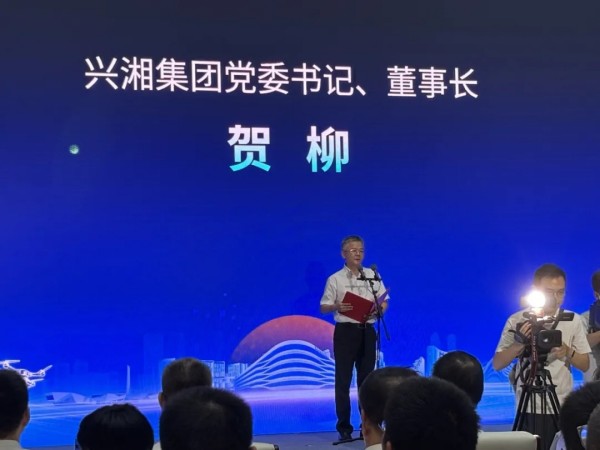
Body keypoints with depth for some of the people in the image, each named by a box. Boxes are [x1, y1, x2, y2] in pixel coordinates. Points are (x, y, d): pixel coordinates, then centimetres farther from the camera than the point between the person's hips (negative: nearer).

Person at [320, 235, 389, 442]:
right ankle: (344, 427, 7)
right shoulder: (335, 279, -2)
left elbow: (384, 301, 12)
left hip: (367, 331, 3)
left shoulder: (373, 276, 7)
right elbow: (323, 308, -1)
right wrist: (337, 307, -22)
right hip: (345, 331, -3)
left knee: (366, 378, 9)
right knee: (343, 379, 0)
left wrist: (379, 310, -11)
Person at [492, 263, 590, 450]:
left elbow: (585, 365, 5)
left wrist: (568, 352, -15)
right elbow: (497, 364, -4)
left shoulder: (573, 320, 3)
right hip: (529, 408, -2)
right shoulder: (517, 321, -3)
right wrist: (519, 343, -20)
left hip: (563, 408, 2)